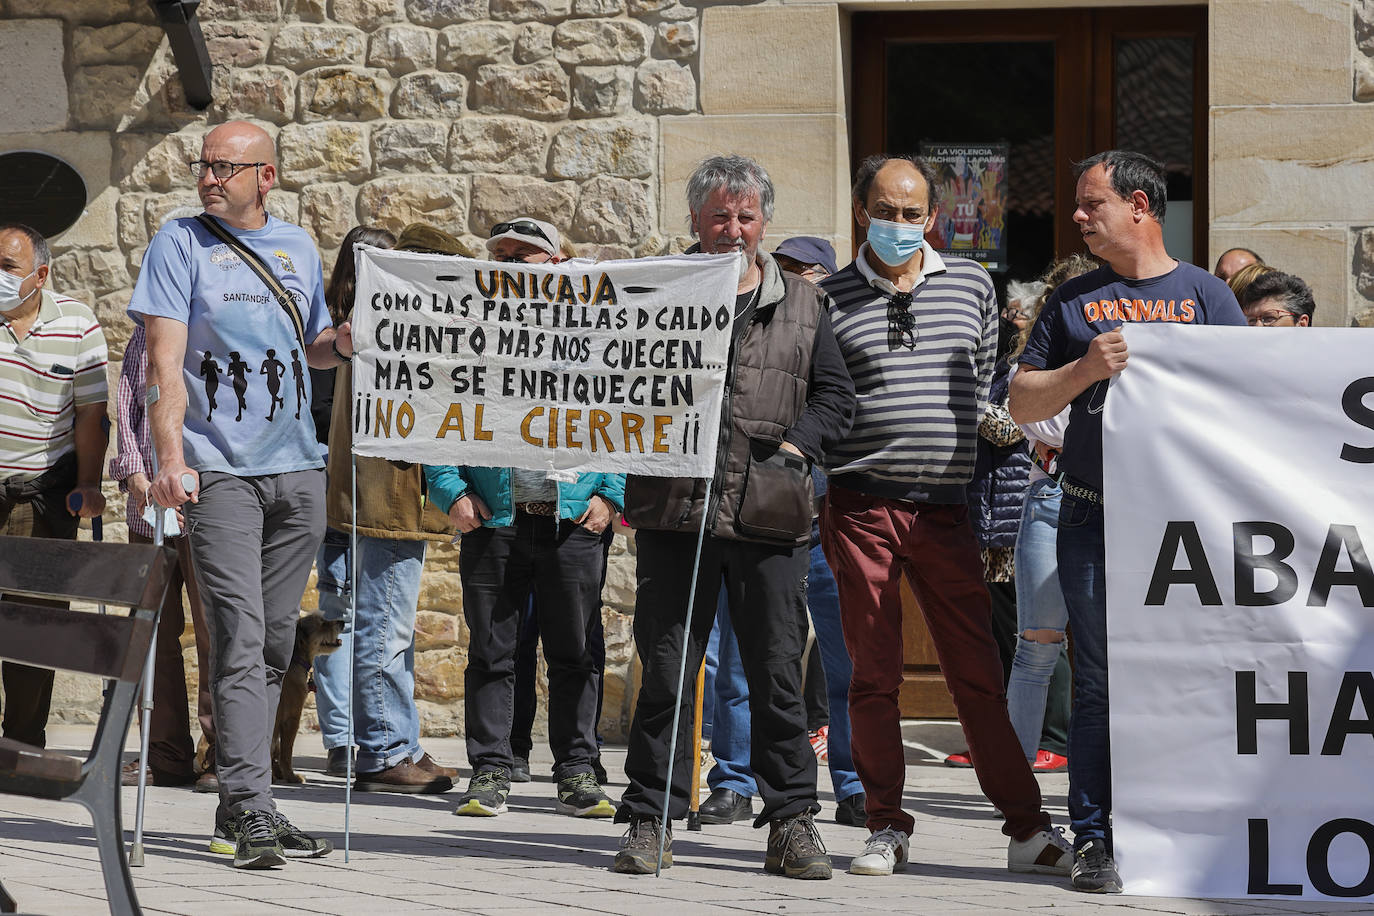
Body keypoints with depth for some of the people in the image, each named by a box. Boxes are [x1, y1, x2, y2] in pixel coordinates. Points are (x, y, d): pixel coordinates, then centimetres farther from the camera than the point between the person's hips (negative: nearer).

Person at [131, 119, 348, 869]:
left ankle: (237, 807, 15)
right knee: (239, 639, -13)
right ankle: (250, 808, -15)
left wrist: (343, 343, 2)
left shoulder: (298, 248, 14)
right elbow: (165, 359, -7)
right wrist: (170, 457, -19)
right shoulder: (181, 243, 1)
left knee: (275, 641, 7)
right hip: (217, 469, -5)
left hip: (297, 468, 5)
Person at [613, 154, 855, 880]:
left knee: (778, 671, 2)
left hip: (767, 515, 1)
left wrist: (794, 446, -1)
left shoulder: (803, 304, 14)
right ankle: (650, 820, 8)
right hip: (675, 507, -1)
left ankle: (792, 820, 9)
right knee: (665, 669, 1)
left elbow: (835, 394, 14)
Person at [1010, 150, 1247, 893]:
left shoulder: (1204, 295, 8)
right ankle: (1093, 840, 2)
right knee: (1099, 685, -1)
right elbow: (1021, 403, 12)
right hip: (1094, 519, 1)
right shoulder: (1074, 300, 14)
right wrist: (1085, 370, -5)